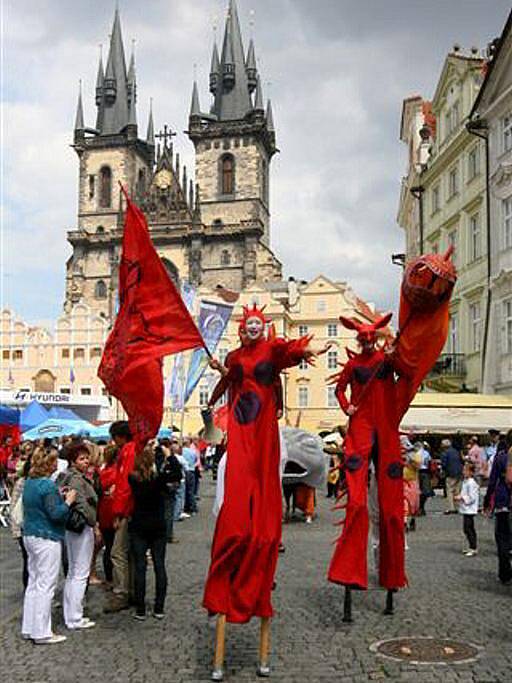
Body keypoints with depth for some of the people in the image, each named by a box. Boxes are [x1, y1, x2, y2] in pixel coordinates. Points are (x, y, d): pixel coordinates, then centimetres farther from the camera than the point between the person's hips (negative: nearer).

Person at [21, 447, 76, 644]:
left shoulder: (29, 482, 9)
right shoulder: (47, 485, -19)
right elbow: (55, 514, -21)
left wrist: (59, 496, 9)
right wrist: (68, 501, -7)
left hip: (30, 536, 9)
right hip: (46, 539, -9)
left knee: (33, 583, 15)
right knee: (45, 585, -3)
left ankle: (29, 628, 22)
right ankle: (42, 633, 3)